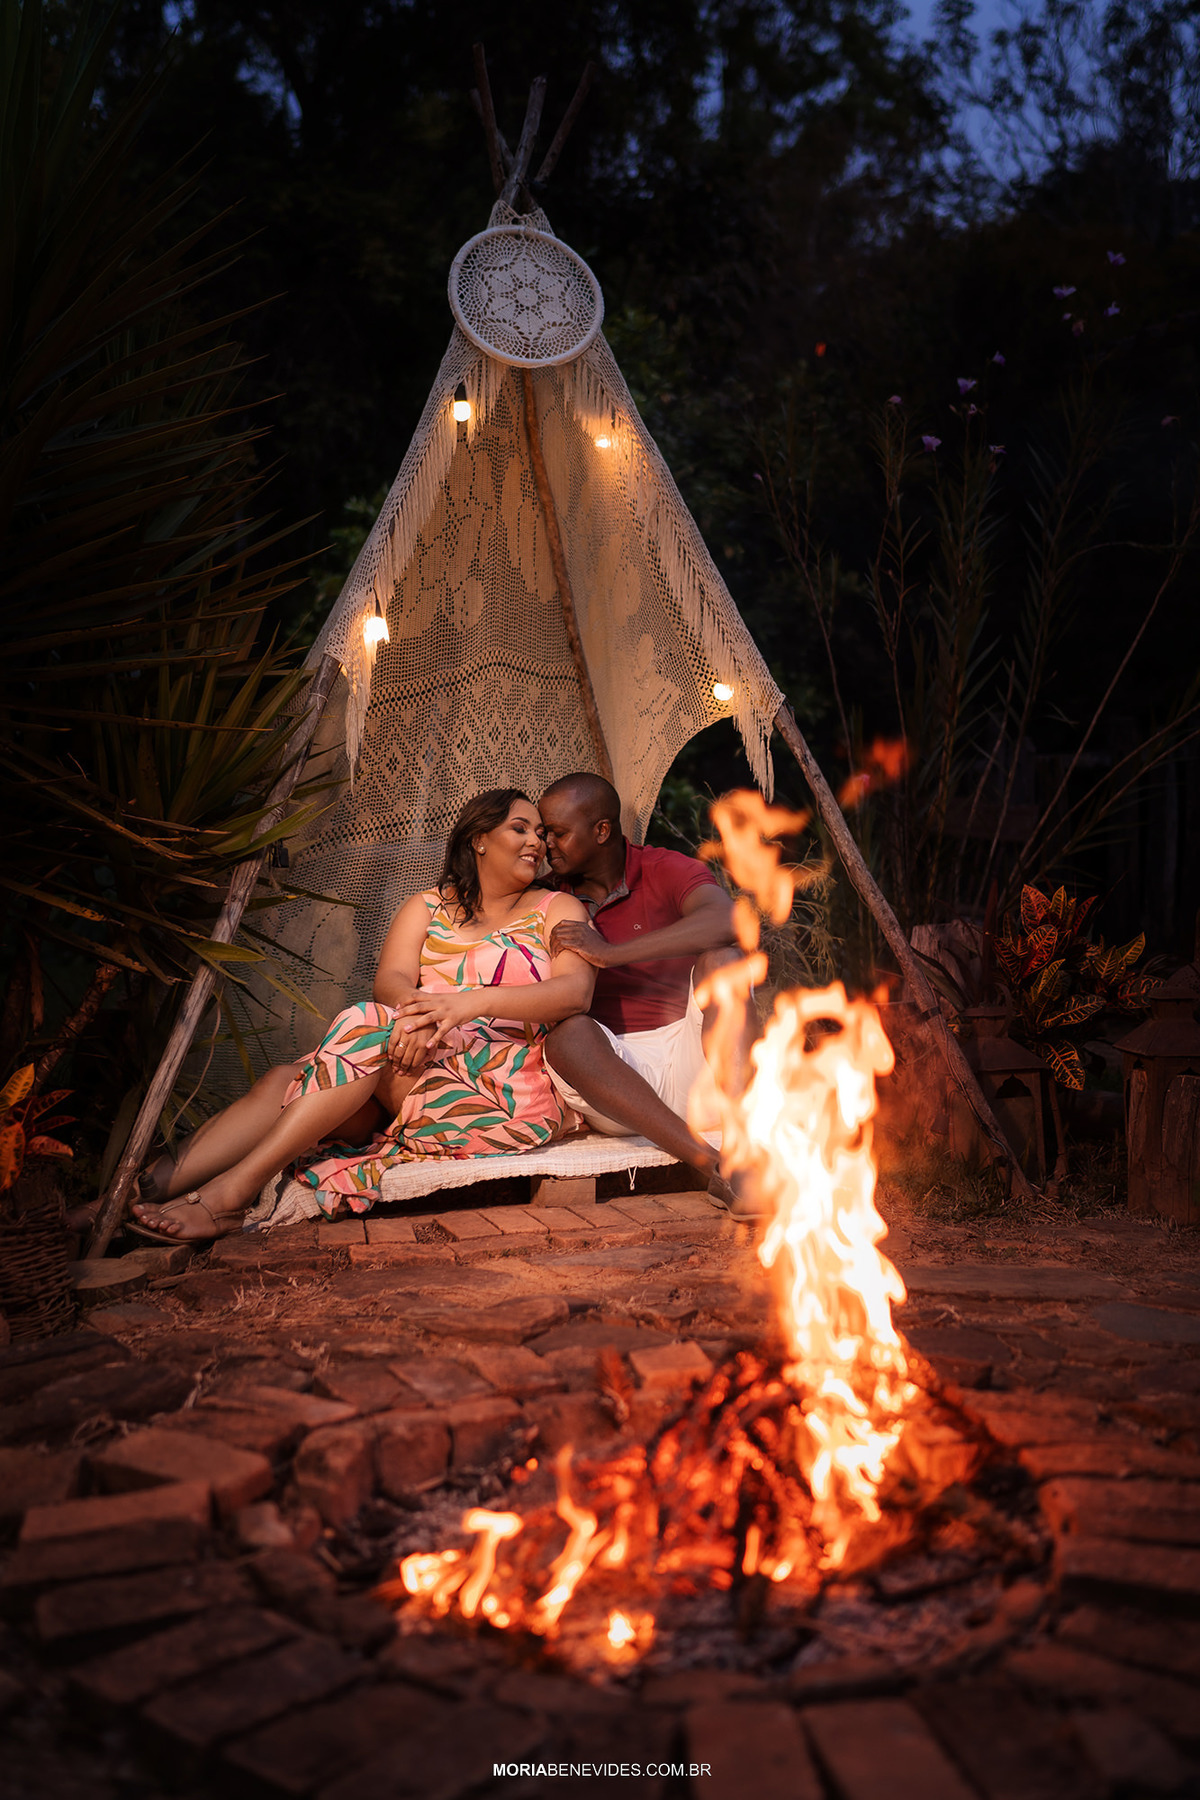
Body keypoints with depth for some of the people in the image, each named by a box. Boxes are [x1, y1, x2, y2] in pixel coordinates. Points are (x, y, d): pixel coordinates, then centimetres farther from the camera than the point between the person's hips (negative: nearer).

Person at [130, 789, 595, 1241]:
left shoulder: (556, 909, 11)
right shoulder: (427, 907, 20)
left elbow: (575, 991, -8)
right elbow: (390, 978, 2)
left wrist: (471, 1002, -24)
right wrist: (416, 1009, -25)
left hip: (506, 1084, -4)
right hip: (422, 1065, 4)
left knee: (368, 1028, -28)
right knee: (285, 1082, -22)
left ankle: (232, 1192, -33)